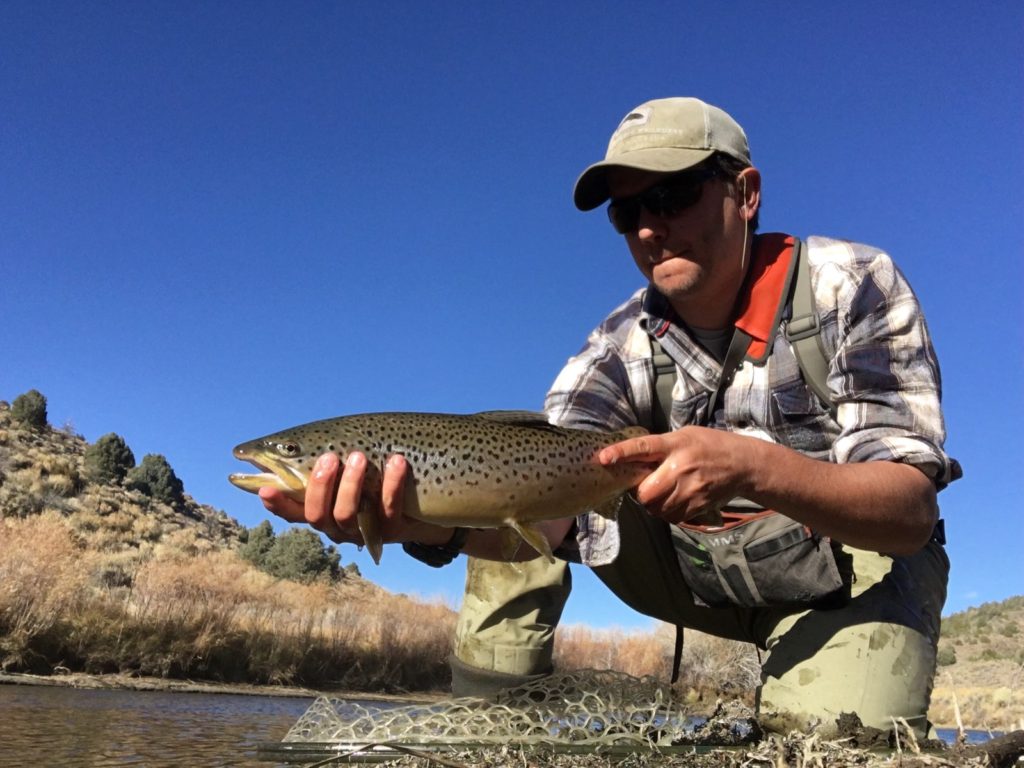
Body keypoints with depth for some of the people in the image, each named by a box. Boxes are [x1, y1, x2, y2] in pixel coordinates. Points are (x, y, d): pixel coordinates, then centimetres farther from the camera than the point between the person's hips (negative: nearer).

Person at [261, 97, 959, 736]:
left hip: (859, 571, -2)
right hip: (707, 571, 3)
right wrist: (435, 521, -48)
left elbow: (911, 510, -26)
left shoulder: (852, 285, -18)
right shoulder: (625, 346, -11)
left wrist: (750, 466, -46)